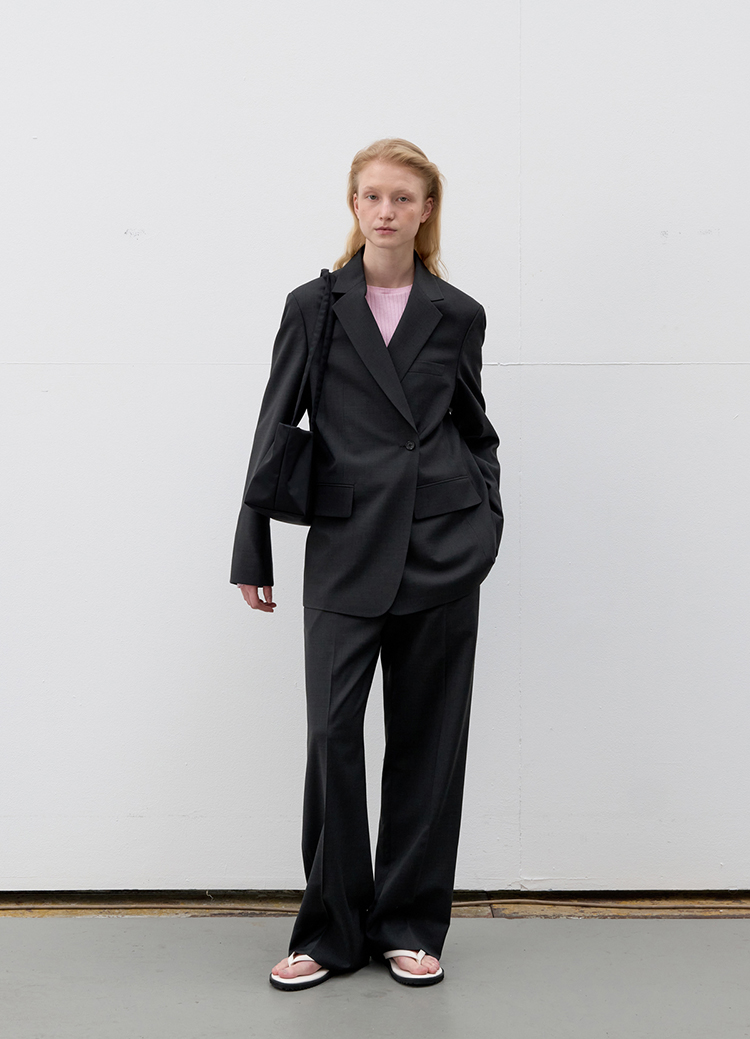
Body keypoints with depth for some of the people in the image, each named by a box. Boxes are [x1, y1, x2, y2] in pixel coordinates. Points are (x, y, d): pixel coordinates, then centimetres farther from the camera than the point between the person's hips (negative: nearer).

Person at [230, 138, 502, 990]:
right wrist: (252, 553, 2)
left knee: (427, 736, 6)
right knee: (332, 731, -5)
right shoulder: (313, 306, 4)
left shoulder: (457, 315, 6)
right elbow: (275, 430, 4)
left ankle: (410, 925, 19)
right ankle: (331, 930, 11)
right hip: (346, 548, -1)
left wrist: (486, 520, 6)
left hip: (441, 549, 1)